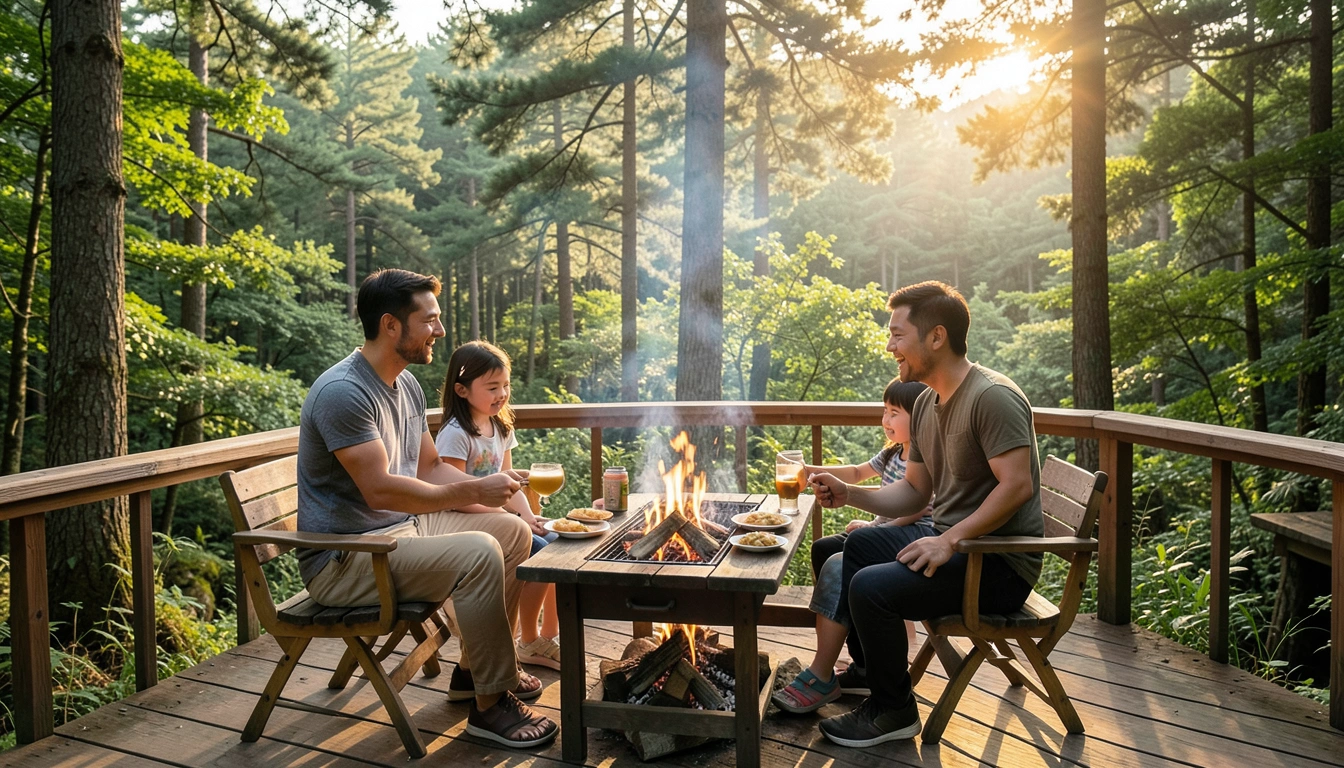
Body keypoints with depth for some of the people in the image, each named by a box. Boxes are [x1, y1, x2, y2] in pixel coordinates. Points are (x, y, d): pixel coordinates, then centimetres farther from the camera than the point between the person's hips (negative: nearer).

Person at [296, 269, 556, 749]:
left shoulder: (406, 385, 9)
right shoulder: (342, 391, -21)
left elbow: (430, 468, 16)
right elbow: (380, 490, -27)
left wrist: (492, 490, 0)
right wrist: (474, 492, -22)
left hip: (403, 528, 10)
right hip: (343, 560, -10)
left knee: (515, 532, 7)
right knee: (478, 553, -28)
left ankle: (473, 668, 19)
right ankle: (490, 705, -12)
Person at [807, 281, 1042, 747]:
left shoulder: (992, 397, -18)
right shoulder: (926, 404, 10)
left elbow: (1017, 485, -25)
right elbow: (913, 493, 14)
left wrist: (949, 540, -26)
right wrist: (848, 493, 0)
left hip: (999, 562, -10)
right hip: (949, 541, 10)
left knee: (870, 586, -24)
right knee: (844, 549, 11)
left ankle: (893, 712, -1)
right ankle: (863, 671, 20)